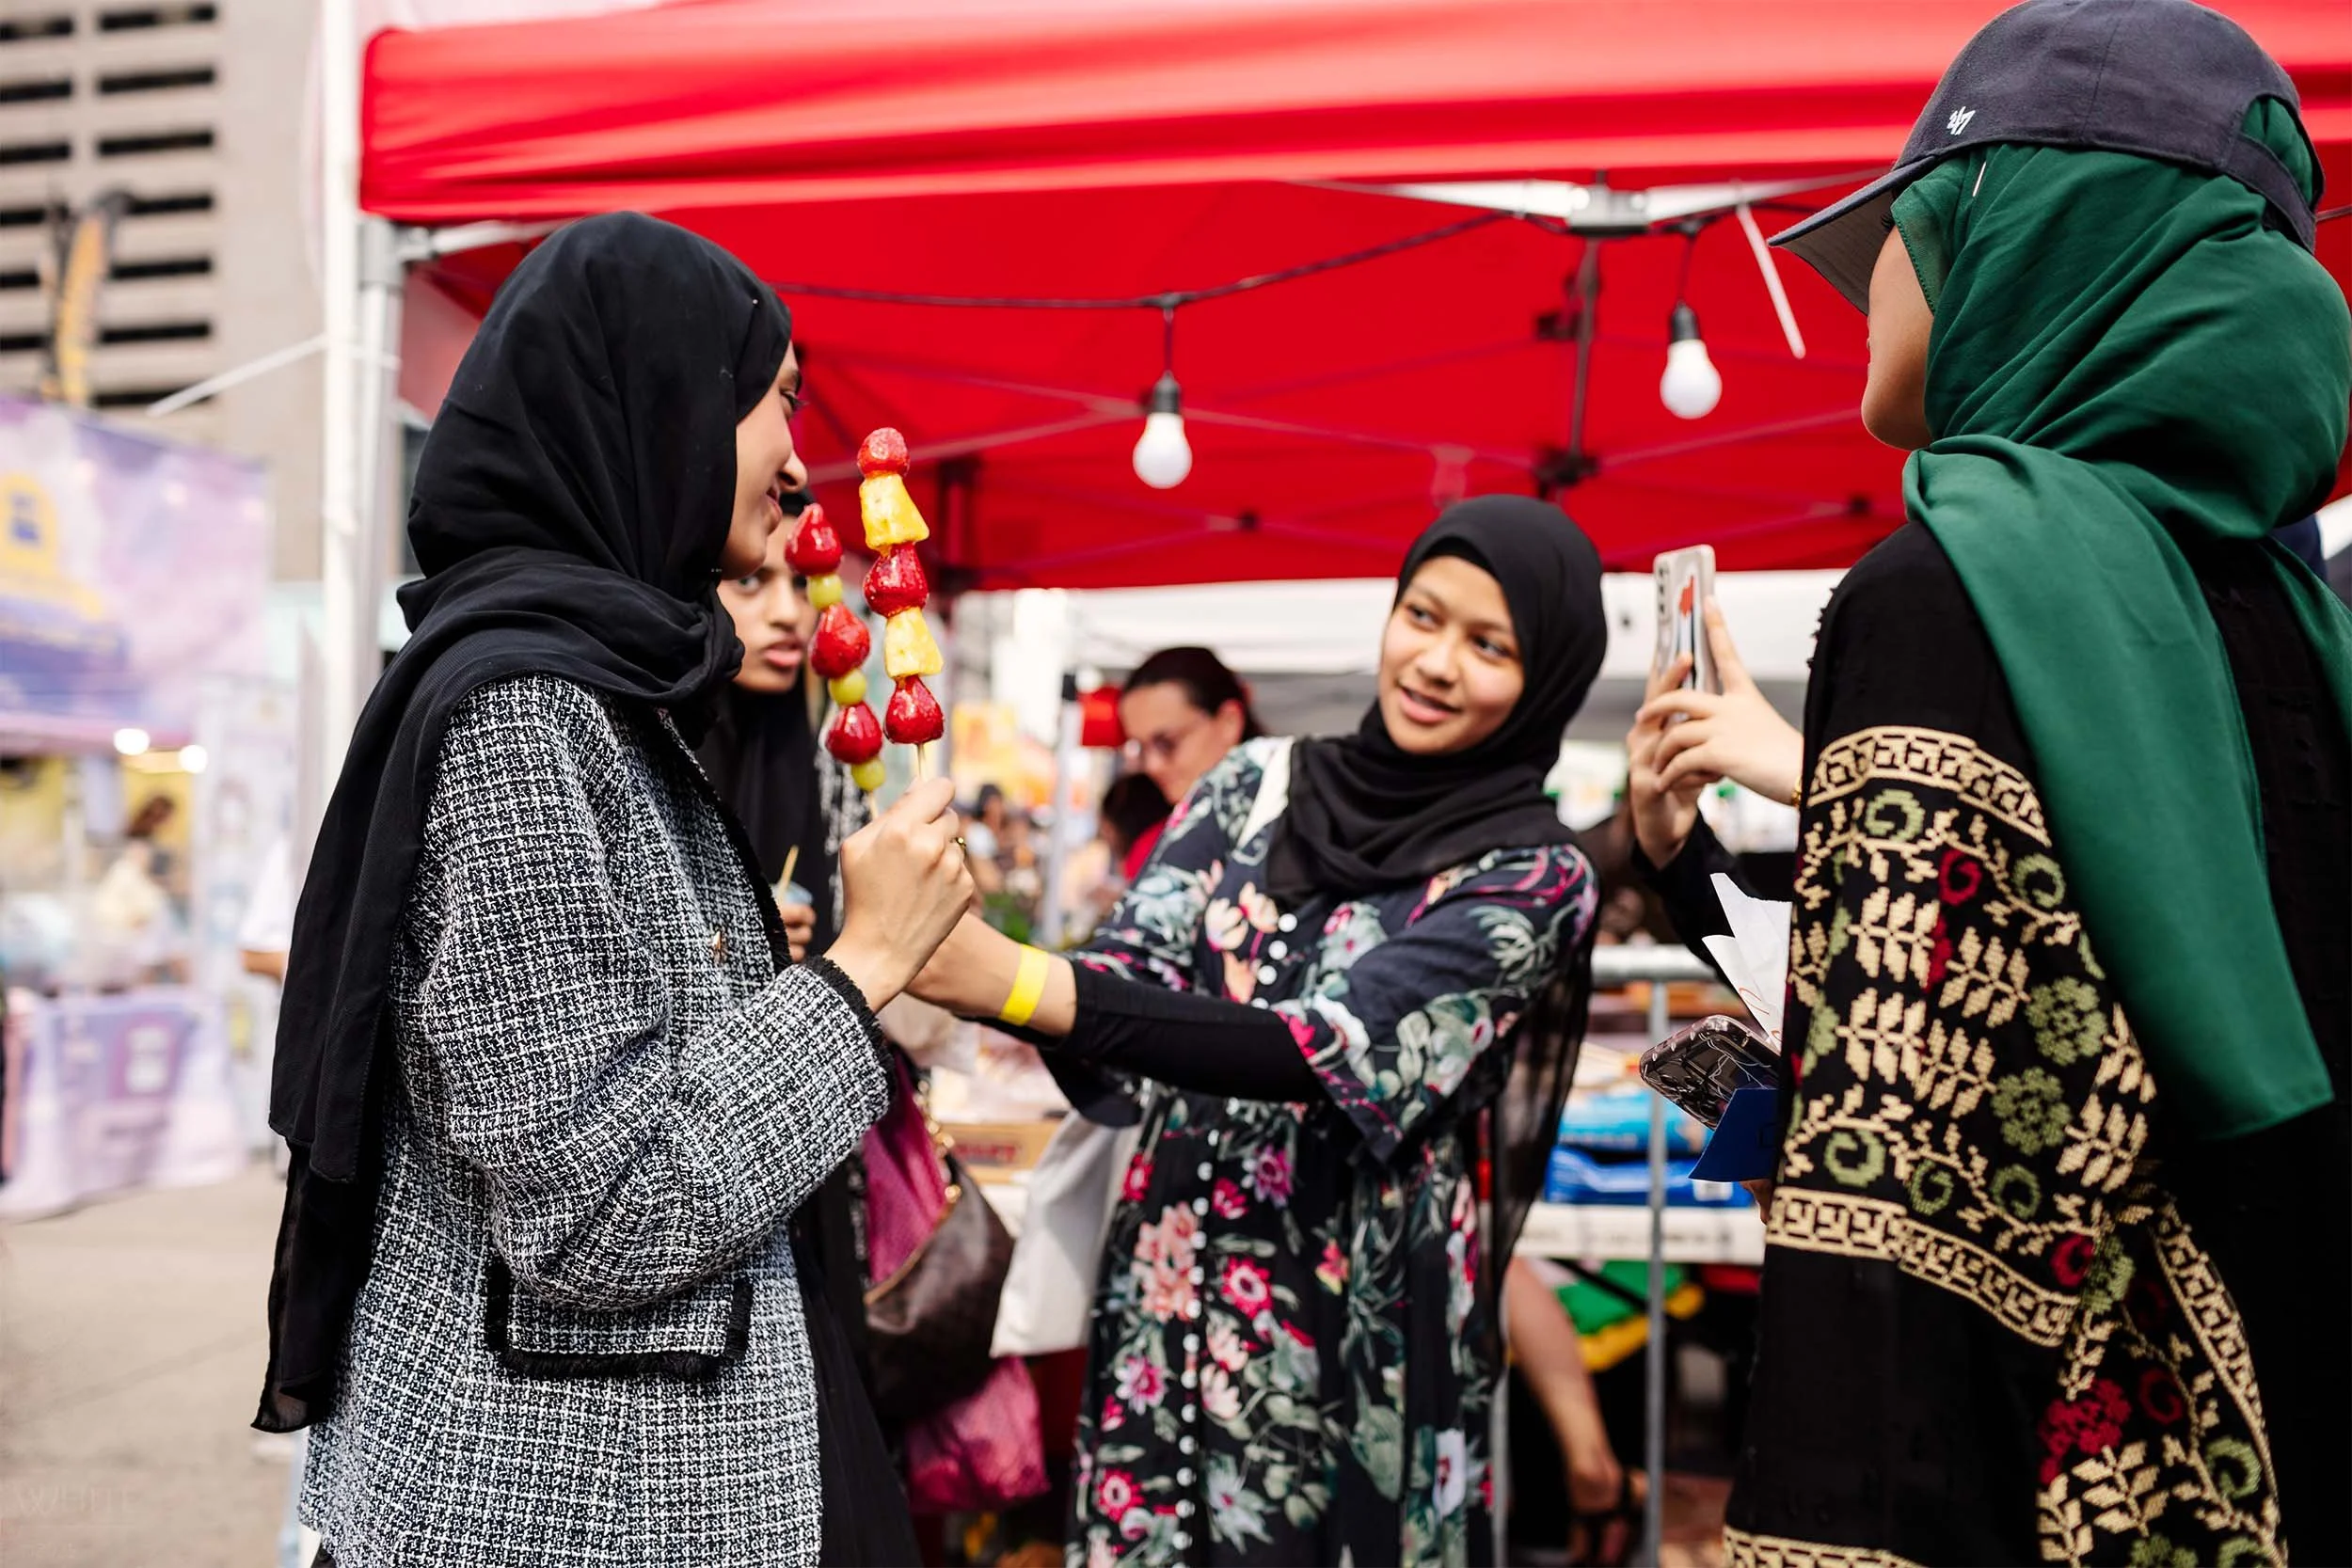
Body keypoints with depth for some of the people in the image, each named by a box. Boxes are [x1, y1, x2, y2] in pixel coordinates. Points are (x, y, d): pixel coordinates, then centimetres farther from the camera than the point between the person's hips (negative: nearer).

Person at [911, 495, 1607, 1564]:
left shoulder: (1534, 875, -9)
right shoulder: (1260, 784, 4)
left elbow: (1333, 1053, -23)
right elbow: (1134, 974, -5)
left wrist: (1021, 984, -32)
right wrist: (975, 964, -28)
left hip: (1352, 1330, -3)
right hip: (1166, 1295, 4)